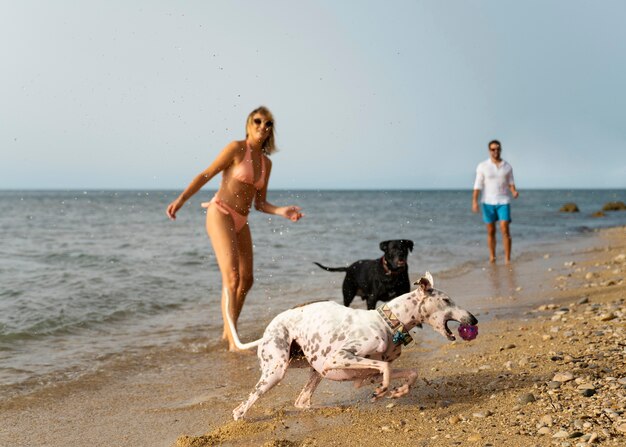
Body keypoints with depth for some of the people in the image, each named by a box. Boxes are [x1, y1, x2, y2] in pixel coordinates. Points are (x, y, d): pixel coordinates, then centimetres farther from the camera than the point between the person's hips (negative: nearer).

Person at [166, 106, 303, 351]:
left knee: (246, 280, 10)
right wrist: (181, 199, -14)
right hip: (220, 214, -8)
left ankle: (228, 331, 27)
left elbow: (260, 204, 14)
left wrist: (282, 211, -3)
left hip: (241, 222, 8)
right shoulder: (236, 148, -5)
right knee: (232, 276, -18)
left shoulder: (266, 163, 13)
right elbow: (205, 175, -5)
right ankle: (233, 341, -17)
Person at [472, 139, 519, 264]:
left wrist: (514, 192, -14)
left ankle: (507, 259, -8)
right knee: (491, 231, 6)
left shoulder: (507, 166, 4)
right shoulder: (482, 166, -2)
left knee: (505, 230, -10)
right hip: (488, 202, 0)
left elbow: (511, 183, 8)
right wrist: (474, 201, -14)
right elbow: (478, 185, -5)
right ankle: (492, 258, 17)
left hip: (503, 202, 0)